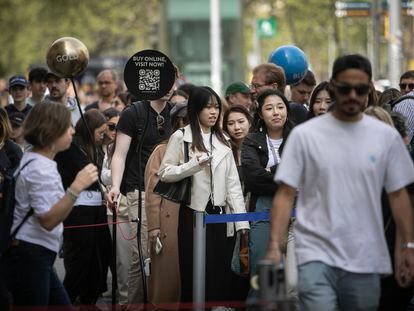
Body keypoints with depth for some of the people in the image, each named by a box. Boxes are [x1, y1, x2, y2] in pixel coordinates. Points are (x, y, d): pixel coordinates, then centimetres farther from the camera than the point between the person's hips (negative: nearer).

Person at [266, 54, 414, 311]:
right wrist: (275, 246, -12)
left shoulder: (387, 136, 5)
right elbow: (286, 194, -2)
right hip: (317, 256, -3)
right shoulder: (305, 135, -1)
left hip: (366, 261, 3)